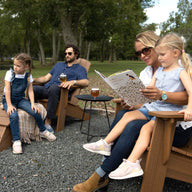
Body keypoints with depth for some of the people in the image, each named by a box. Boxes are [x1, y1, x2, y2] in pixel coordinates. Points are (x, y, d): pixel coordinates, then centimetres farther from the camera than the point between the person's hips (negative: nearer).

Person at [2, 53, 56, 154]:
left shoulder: (28, 76, -3)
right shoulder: (10, 73, -11)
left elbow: (30, 90, -3)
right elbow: (7, 90, -14)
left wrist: (32, 104, -17)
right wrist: (9, 105, -22)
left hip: (21, 99, 3)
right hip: (8, 100, -2)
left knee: (35, 112, -19)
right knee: (13, 115, -33)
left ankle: (43, 131, 7)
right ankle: (16, 141, -25)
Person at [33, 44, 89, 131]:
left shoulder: (80, 69, 17)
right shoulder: (58, 65, 35)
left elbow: (86, 82, -4)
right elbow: (46, 78, 29)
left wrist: (73, 81, -23)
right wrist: (33, 79, 11)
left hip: (62, 91, -4)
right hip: (46, 88, 5)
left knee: (53, 88, -40)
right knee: (31, 89, -27)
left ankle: (48, 121, -38)